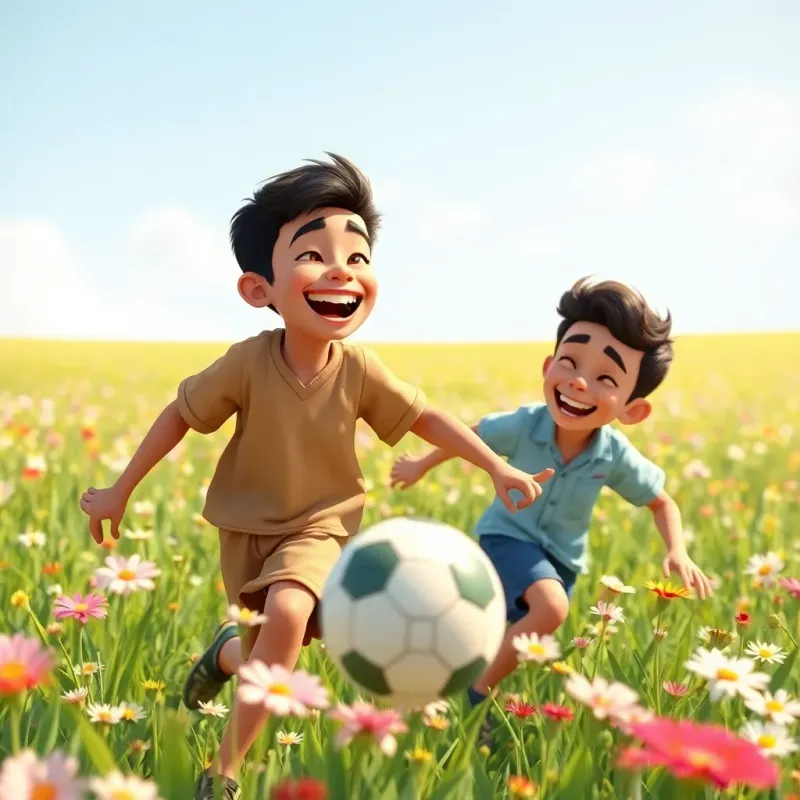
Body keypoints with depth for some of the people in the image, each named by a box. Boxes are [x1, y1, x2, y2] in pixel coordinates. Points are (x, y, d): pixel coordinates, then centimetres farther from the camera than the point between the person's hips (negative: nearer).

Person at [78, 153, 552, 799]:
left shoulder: (359, 369, -17)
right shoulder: (249, 362, -21)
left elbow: (425, 418, -3)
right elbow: (181, 413, -8)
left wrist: (498, 467, -7)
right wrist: (121, 490, -3)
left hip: (318, 527, 0)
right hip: (247, 525, 0)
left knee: (289, 614, -25)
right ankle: (231, 653, 41)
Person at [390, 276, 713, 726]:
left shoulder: (617, 456, -18)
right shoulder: (523, 425, -23)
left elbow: (662, 502, 0)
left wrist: (678, 551, -18)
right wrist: (422, 466, 12)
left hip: (561, 557, 4)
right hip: (509, 537, -4)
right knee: (550, 608, -30)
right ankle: (475, 692, -16)